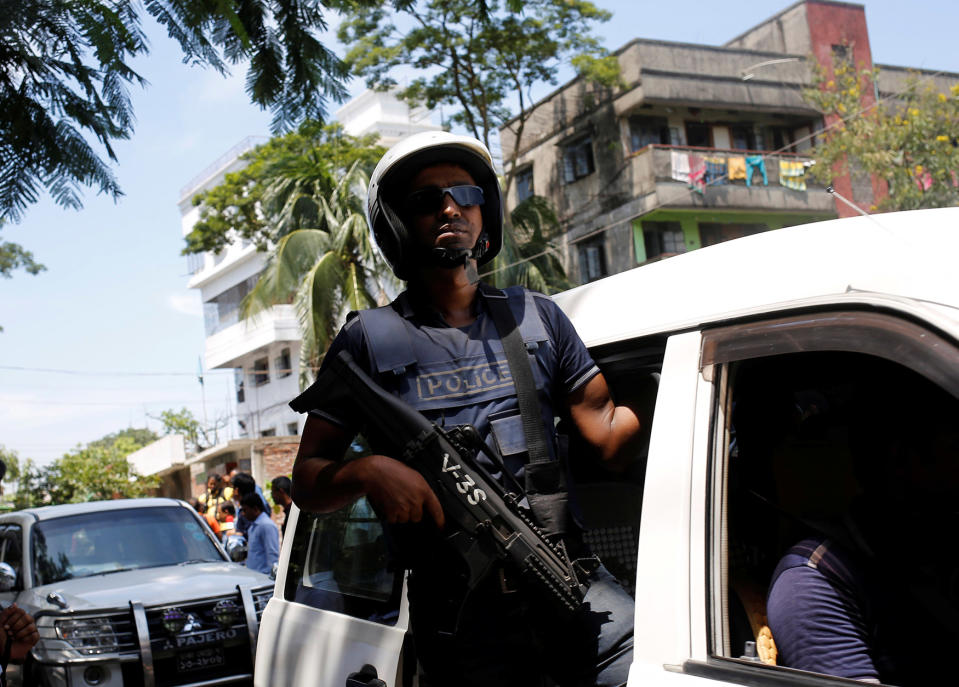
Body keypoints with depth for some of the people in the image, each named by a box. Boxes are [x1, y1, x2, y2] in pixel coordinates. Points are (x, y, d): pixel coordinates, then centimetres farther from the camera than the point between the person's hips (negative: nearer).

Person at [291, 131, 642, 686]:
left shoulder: (537, 316, 14)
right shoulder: (368, 339, 5)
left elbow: (610, 438, 8)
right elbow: (307, 483, 4)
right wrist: (368, 473, -17)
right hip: (461, 611, -2)